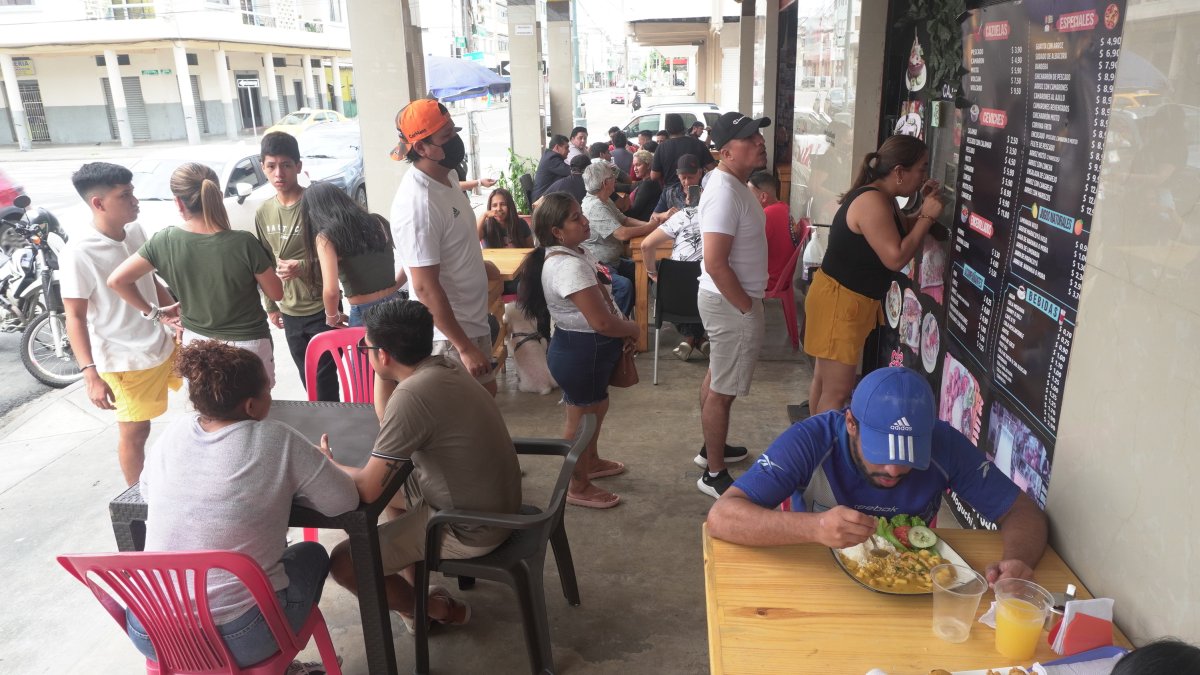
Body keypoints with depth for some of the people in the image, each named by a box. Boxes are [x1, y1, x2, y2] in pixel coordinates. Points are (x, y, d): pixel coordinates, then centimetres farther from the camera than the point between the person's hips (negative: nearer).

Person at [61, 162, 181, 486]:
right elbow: (75, 317, -19)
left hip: (164, 345, 7)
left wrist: (172, 308, 5)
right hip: (125, 361, -7)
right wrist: (90, 374, -24)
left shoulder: (136, 231, -1)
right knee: (135, 432, 7)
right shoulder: (79, 253, -21)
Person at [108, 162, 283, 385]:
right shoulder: (244, 243, -21)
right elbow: (276, 293, -10)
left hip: (196, 343, 3)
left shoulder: (164, 242, -12)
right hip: (247, 345, -3)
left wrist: (154, 312, 3)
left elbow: (116, 280, -8)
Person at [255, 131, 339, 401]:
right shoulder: (263, 213, 4)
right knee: (309, 382, 16)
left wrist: (303, 268, -24)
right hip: (290, 313, 6)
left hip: (323, 309, -5)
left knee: (325, 381, -4)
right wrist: (271, 306, 17)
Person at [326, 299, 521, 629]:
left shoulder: (411, 395, -27)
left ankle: (440, 611, 18)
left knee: (344, 562, -3)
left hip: (470, 528, -9)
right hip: (496, 503, 9)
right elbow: (387, 420, 15)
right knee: (391, 483, 27)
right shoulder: (441, 366, -1)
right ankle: (412, 590, 34)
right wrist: (383, 375, 2)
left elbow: (368, 489, -23)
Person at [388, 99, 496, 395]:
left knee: (486, 394, 21)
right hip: (449, 335, -9)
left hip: (473, 322, 9)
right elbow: (426, 287, -26)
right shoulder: (418, 203, -25)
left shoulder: (445, 181, 5)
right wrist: (465, 347, -24)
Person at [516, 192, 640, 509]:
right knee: (581, 419, 7)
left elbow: (598, 299, 18)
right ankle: (578, 487, 25)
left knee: (596, 407, 27)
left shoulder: (576, 252, 4)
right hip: (581, 351, -10)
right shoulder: (569, 266, -29)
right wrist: (632, 328, -11)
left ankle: (591, 462, 49)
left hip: (588, 349, 10)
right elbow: (602, 322, -31)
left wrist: (623, 331, 5)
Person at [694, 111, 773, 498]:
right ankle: (714, 474, 13)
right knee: (724, 390, 0)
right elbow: (715, 264, -29)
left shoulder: (733, 184, 8)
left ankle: (712, 448, 39)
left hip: (728, 299, 10)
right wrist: (747, 308, -20)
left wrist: (748, 303, 15)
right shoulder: (725, 194, -24)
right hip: (731, 303, -10)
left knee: (716, 377, 22)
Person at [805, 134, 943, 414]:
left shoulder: (882, 198, 9)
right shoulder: (873, 202, -23)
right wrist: (928, 217, -17)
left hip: (849, 298, 11)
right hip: (840, 299, -11)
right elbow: (896, 258, -26)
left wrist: (924, 207, 7)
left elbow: (901, 232, 23)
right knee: (837, 391, -4)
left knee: (823, 379, 20)